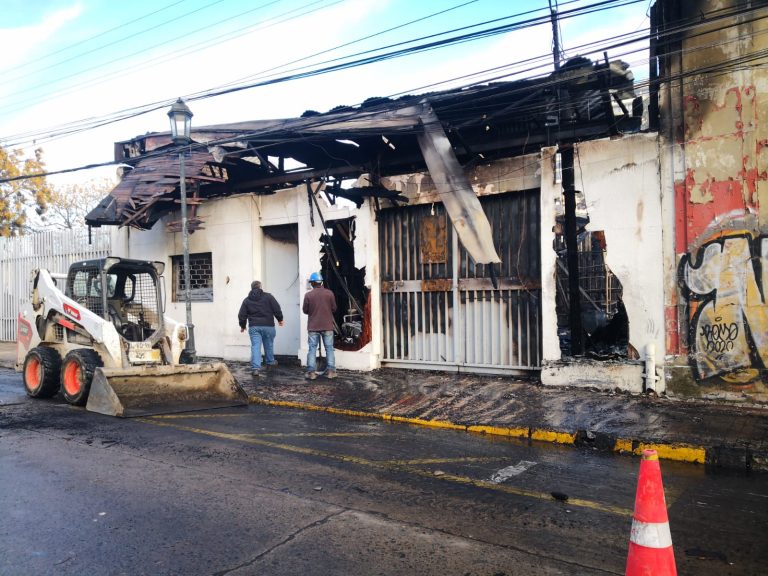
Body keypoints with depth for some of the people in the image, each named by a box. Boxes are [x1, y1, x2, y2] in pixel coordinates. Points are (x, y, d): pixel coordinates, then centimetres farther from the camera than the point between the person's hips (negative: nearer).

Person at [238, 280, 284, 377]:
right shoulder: (268, 296, -1)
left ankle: (255, 368, -14)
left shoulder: (247, 300, 6)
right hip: (268, 326, -1)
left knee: (255, 346, -4)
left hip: (254, 327, 1)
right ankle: (270, 361, 37)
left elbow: (241, 315, 7)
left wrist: (242, 326, 21)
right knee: (269, 345, 18)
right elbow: (277, 309, -4)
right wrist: (280, 319, 9)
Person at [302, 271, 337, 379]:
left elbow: (305, 310, 0)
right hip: (327, 326, 1)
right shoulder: (329, 293, -4)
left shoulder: (308, 295, -7)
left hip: (313, 327, -1)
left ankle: (311, 372, 2)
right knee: (329, 348, 8)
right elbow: (334, 308, 3)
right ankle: (330, 371, 7)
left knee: (312, 348, 5)